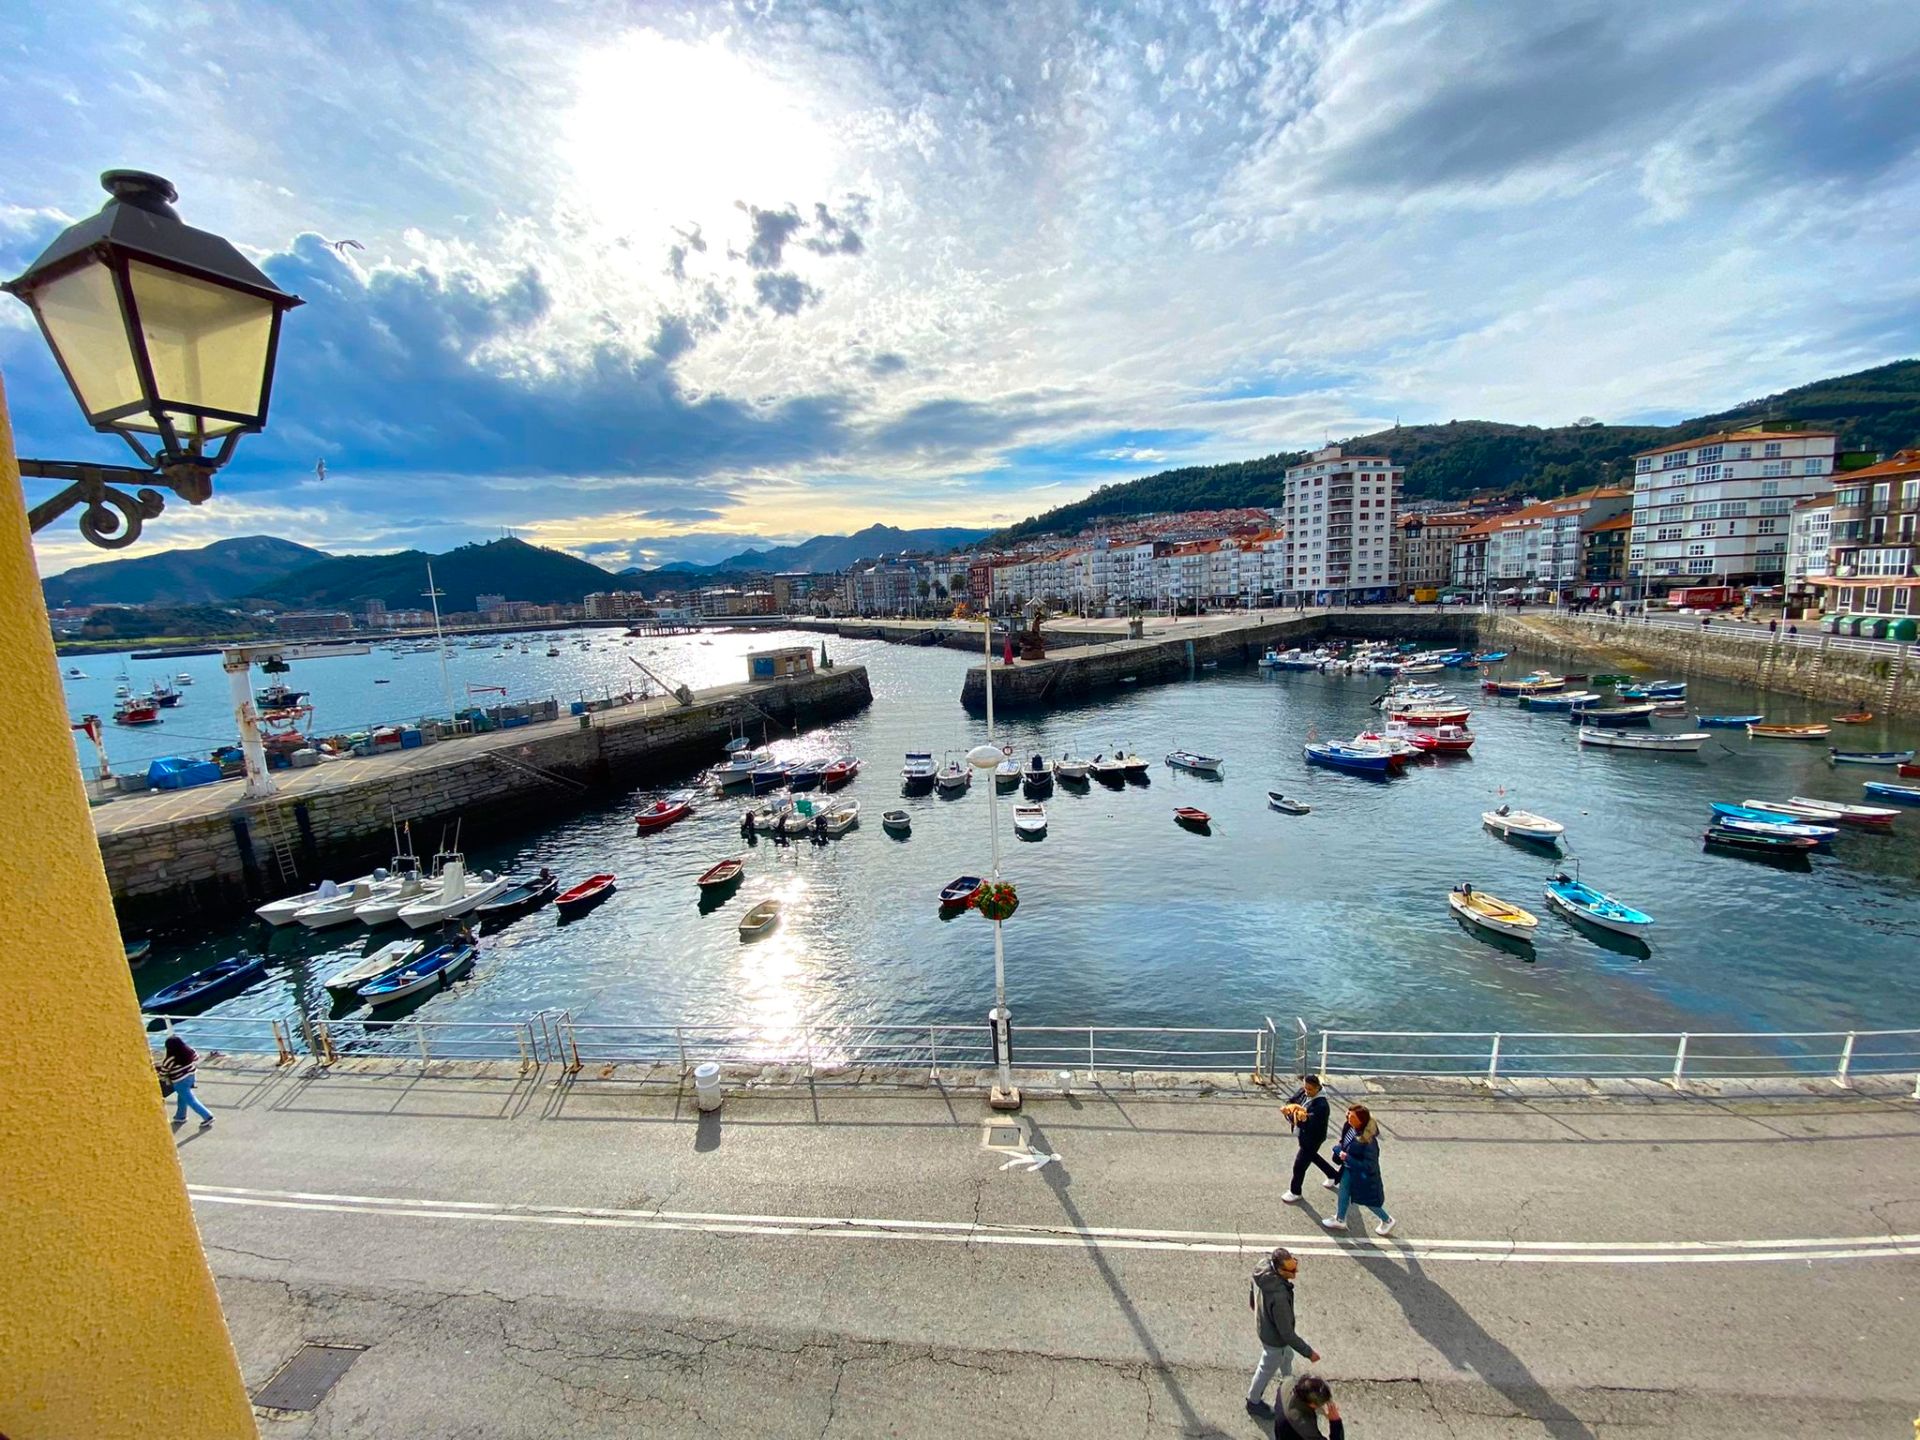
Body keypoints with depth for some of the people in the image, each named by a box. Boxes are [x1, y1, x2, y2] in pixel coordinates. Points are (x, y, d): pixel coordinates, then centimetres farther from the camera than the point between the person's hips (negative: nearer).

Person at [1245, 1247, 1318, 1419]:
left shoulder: (1263, 1266, -23)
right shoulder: (1279, 1296, -45)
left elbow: (1252, 1290, 0)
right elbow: (1286, 1333, -31)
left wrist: (1254, 1306, 20)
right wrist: (1309, 1352, -16)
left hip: (1263, 1324, 6)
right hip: (1274, 1338, -6)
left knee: (1287, 1356, 33)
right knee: (1267, 1369, 22)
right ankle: (1254, 1402, 48)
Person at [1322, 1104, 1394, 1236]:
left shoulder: (1369, 1141, -38)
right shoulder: (1350, 1127, -17)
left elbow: (1369, 1166, -30)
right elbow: (1344, 1142, 5)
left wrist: (1347, 1158, -31)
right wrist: (1338, 1149, -11)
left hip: (1363, 1174, -7)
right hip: (1349, 1168, 7)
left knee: (1367, 1200, 17)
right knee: (1343, 1192, 21)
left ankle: (1387, 1221, 45)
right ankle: (1340, 1220, 43)